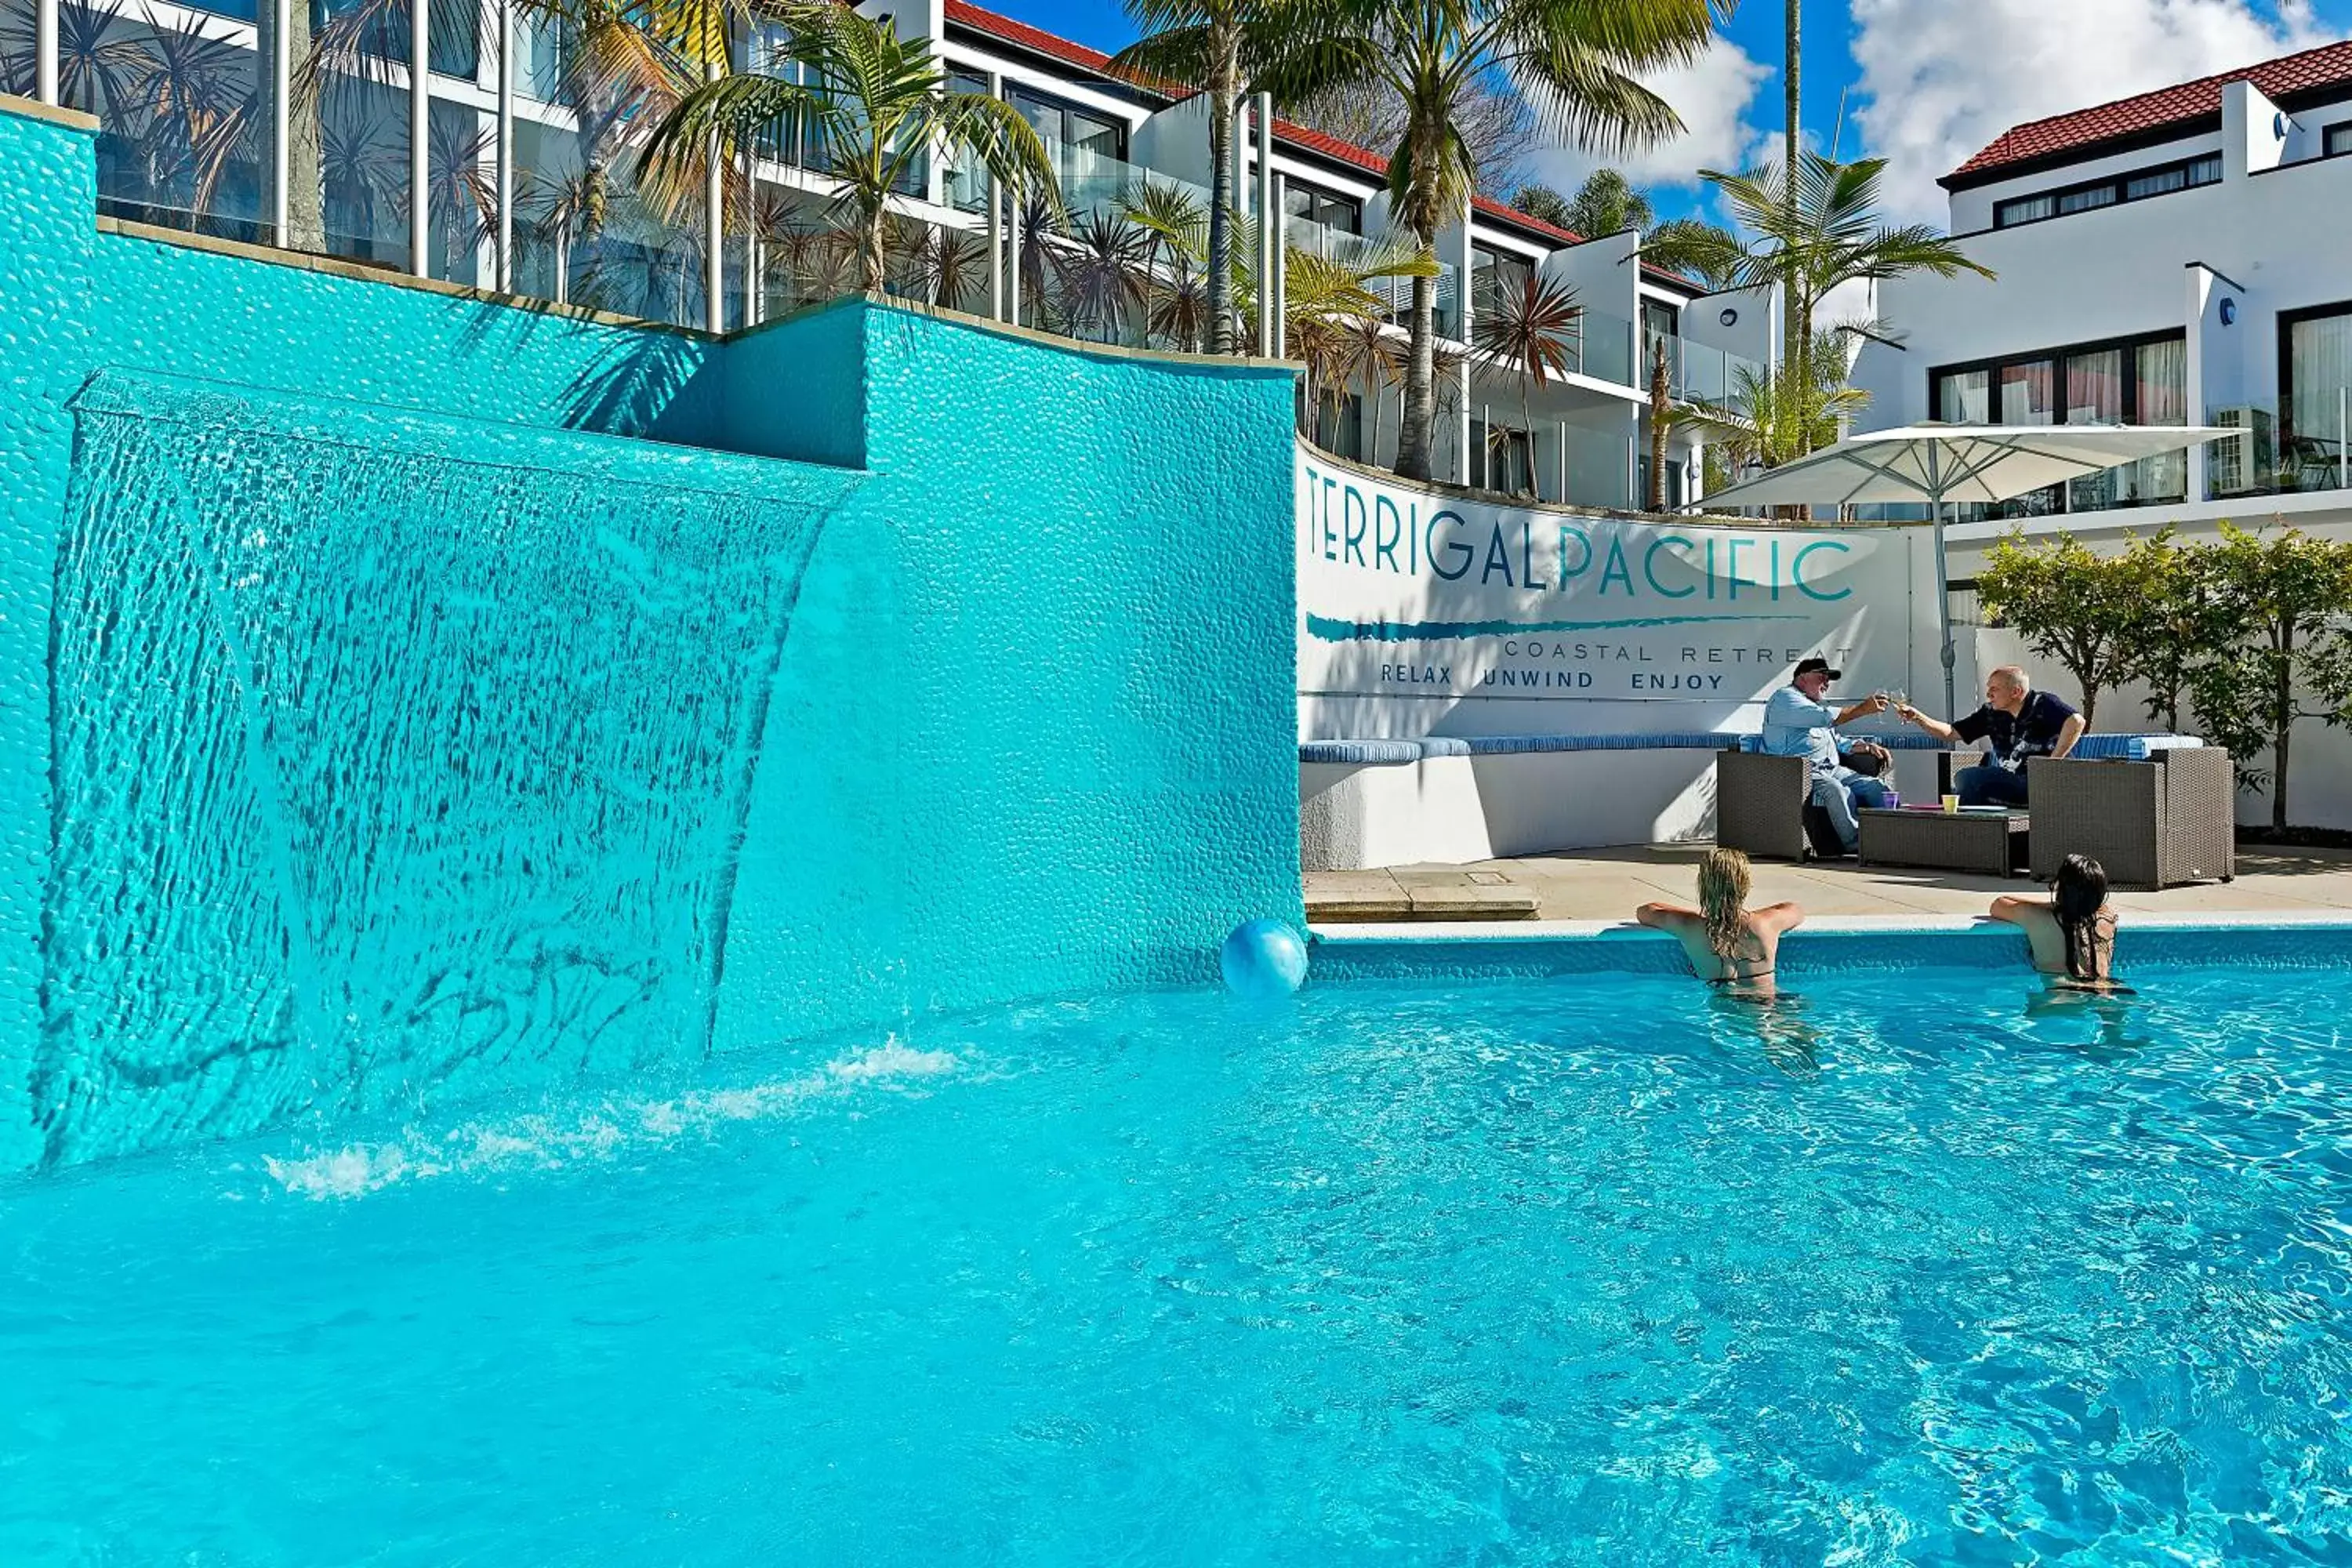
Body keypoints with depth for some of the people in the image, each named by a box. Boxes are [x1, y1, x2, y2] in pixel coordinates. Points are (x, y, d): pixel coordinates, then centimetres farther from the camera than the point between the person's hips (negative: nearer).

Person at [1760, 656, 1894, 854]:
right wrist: (1863, 708, -14)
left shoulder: (1815, 706, 31)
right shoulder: (1785, 697, -2)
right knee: (1837, 791, -36)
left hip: (1830, 769, 10)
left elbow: (1836, 741, 35)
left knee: (1875, 786, -12)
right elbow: (1826, 718, -16)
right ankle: (1855, 845, -35)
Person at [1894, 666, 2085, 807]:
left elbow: (2076, 721, -22)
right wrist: (1916, 716, 2)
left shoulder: (2043, 704, -5)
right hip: (2008, 783, 7)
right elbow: (1950, 734, 15)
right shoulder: (1991, 713, 12)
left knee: (1968, 778, -20)